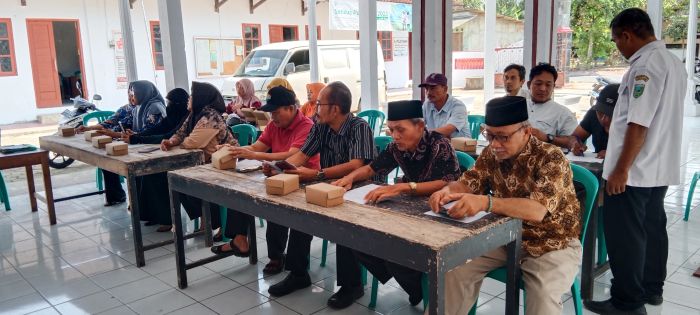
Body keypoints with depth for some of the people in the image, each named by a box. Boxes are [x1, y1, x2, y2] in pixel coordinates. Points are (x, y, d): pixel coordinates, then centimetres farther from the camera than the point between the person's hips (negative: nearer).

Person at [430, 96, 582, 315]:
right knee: (457, 268, -11)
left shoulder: (551, 159, -23)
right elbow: (468, 183, 2)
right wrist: (448, 190, -23)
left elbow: (537, 210, -36)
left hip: (552, 244, -5)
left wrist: (485, 203, -50)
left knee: (543, 297, -29)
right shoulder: (491, 154, -5)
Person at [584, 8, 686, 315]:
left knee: (625, 235, 0)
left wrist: (621, 169, -20)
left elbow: (639, 124, -23)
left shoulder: (645, 65, -18)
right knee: (651, 229, 18)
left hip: (633, 170, -10)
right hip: (660, 167, 10)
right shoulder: (674, 62, 12)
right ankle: (651, 288, 31)